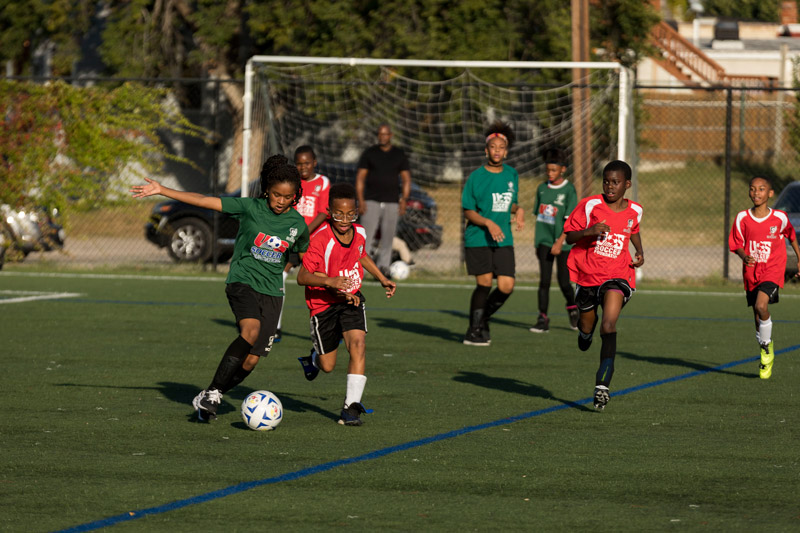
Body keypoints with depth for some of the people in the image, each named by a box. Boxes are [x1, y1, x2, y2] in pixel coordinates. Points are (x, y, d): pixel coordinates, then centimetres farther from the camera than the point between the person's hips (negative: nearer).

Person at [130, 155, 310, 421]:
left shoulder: (298, 223, 3)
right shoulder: (251, 208, -7)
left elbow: (306, 254, 23)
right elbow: (205, 201, -11)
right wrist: (161, 190, -16)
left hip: (271, 292, 3)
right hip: (242, 281, -3)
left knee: (251, 360, -5)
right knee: (251, 331, -32)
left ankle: (209, 399, 19)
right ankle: (211, 393, -23)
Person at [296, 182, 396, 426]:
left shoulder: (359, 233, -5)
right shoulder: (320, 239, -24)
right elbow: (302, 276, -26)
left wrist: (382, 278, 19)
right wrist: (329, 281, -41)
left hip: (351, 299, 4)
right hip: (323, 303, -3)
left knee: (358, 344, -21)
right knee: (328, 366, 7)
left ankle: (351, 407, -19)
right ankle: (315, 357, 46)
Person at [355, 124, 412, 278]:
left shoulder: (399, 155, 9)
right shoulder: (369, 153, 4)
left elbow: (406, 180, 12)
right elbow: (360, 177, 2)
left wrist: (404, 200, -1)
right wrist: (361, 200, -8)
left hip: (391, 202, 2)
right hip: (371, 201, -2)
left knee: (387, 238, 0)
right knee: (366, 236, -11)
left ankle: (383, 268, 5)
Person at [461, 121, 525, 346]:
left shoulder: (512, 175, 10)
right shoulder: (476, 177, -5)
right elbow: (468, 211, -4)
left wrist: (518, 211, 0)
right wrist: (488, 223, -19)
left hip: (503, 239, 4)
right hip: (477, 238, -4)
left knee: (506, 286, -5)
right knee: (484, 283, -8)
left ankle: (482, 319, 21)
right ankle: (474, 331, 8)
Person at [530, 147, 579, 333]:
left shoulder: (569, 190, -6)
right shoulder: (542, 189, 9)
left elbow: (570, 220, -11)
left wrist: (560, 242, -19)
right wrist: (536, 242, 16)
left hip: (563, 243, -4)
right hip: (544, 241, 4)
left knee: (564, 282, -1)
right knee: (544, 281, -4)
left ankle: (572, 308, 28)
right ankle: (543, 319, -3)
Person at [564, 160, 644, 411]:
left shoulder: (634, 211, 2)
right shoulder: (591, 205, -7)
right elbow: (569, 237, -5)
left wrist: (640, 252, 9)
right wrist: (589, 231, -24)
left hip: (617, 276, -1)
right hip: (587, 274, 1)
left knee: (609, 323, -22)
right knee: (587, 326, 14)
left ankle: (602, 383, -25)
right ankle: (585, 329, 56)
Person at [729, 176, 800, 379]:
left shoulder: (780, 218, -5)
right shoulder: (742, 218, -3)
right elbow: (736, 244, 2)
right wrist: (744, 257, -19)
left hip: (773, 270, -3)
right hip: (751, 271, 3)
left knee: (761, 306, -26)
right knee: (758, 317, 7)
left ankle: (767, 347, -5)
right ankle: (766, 359, 25)